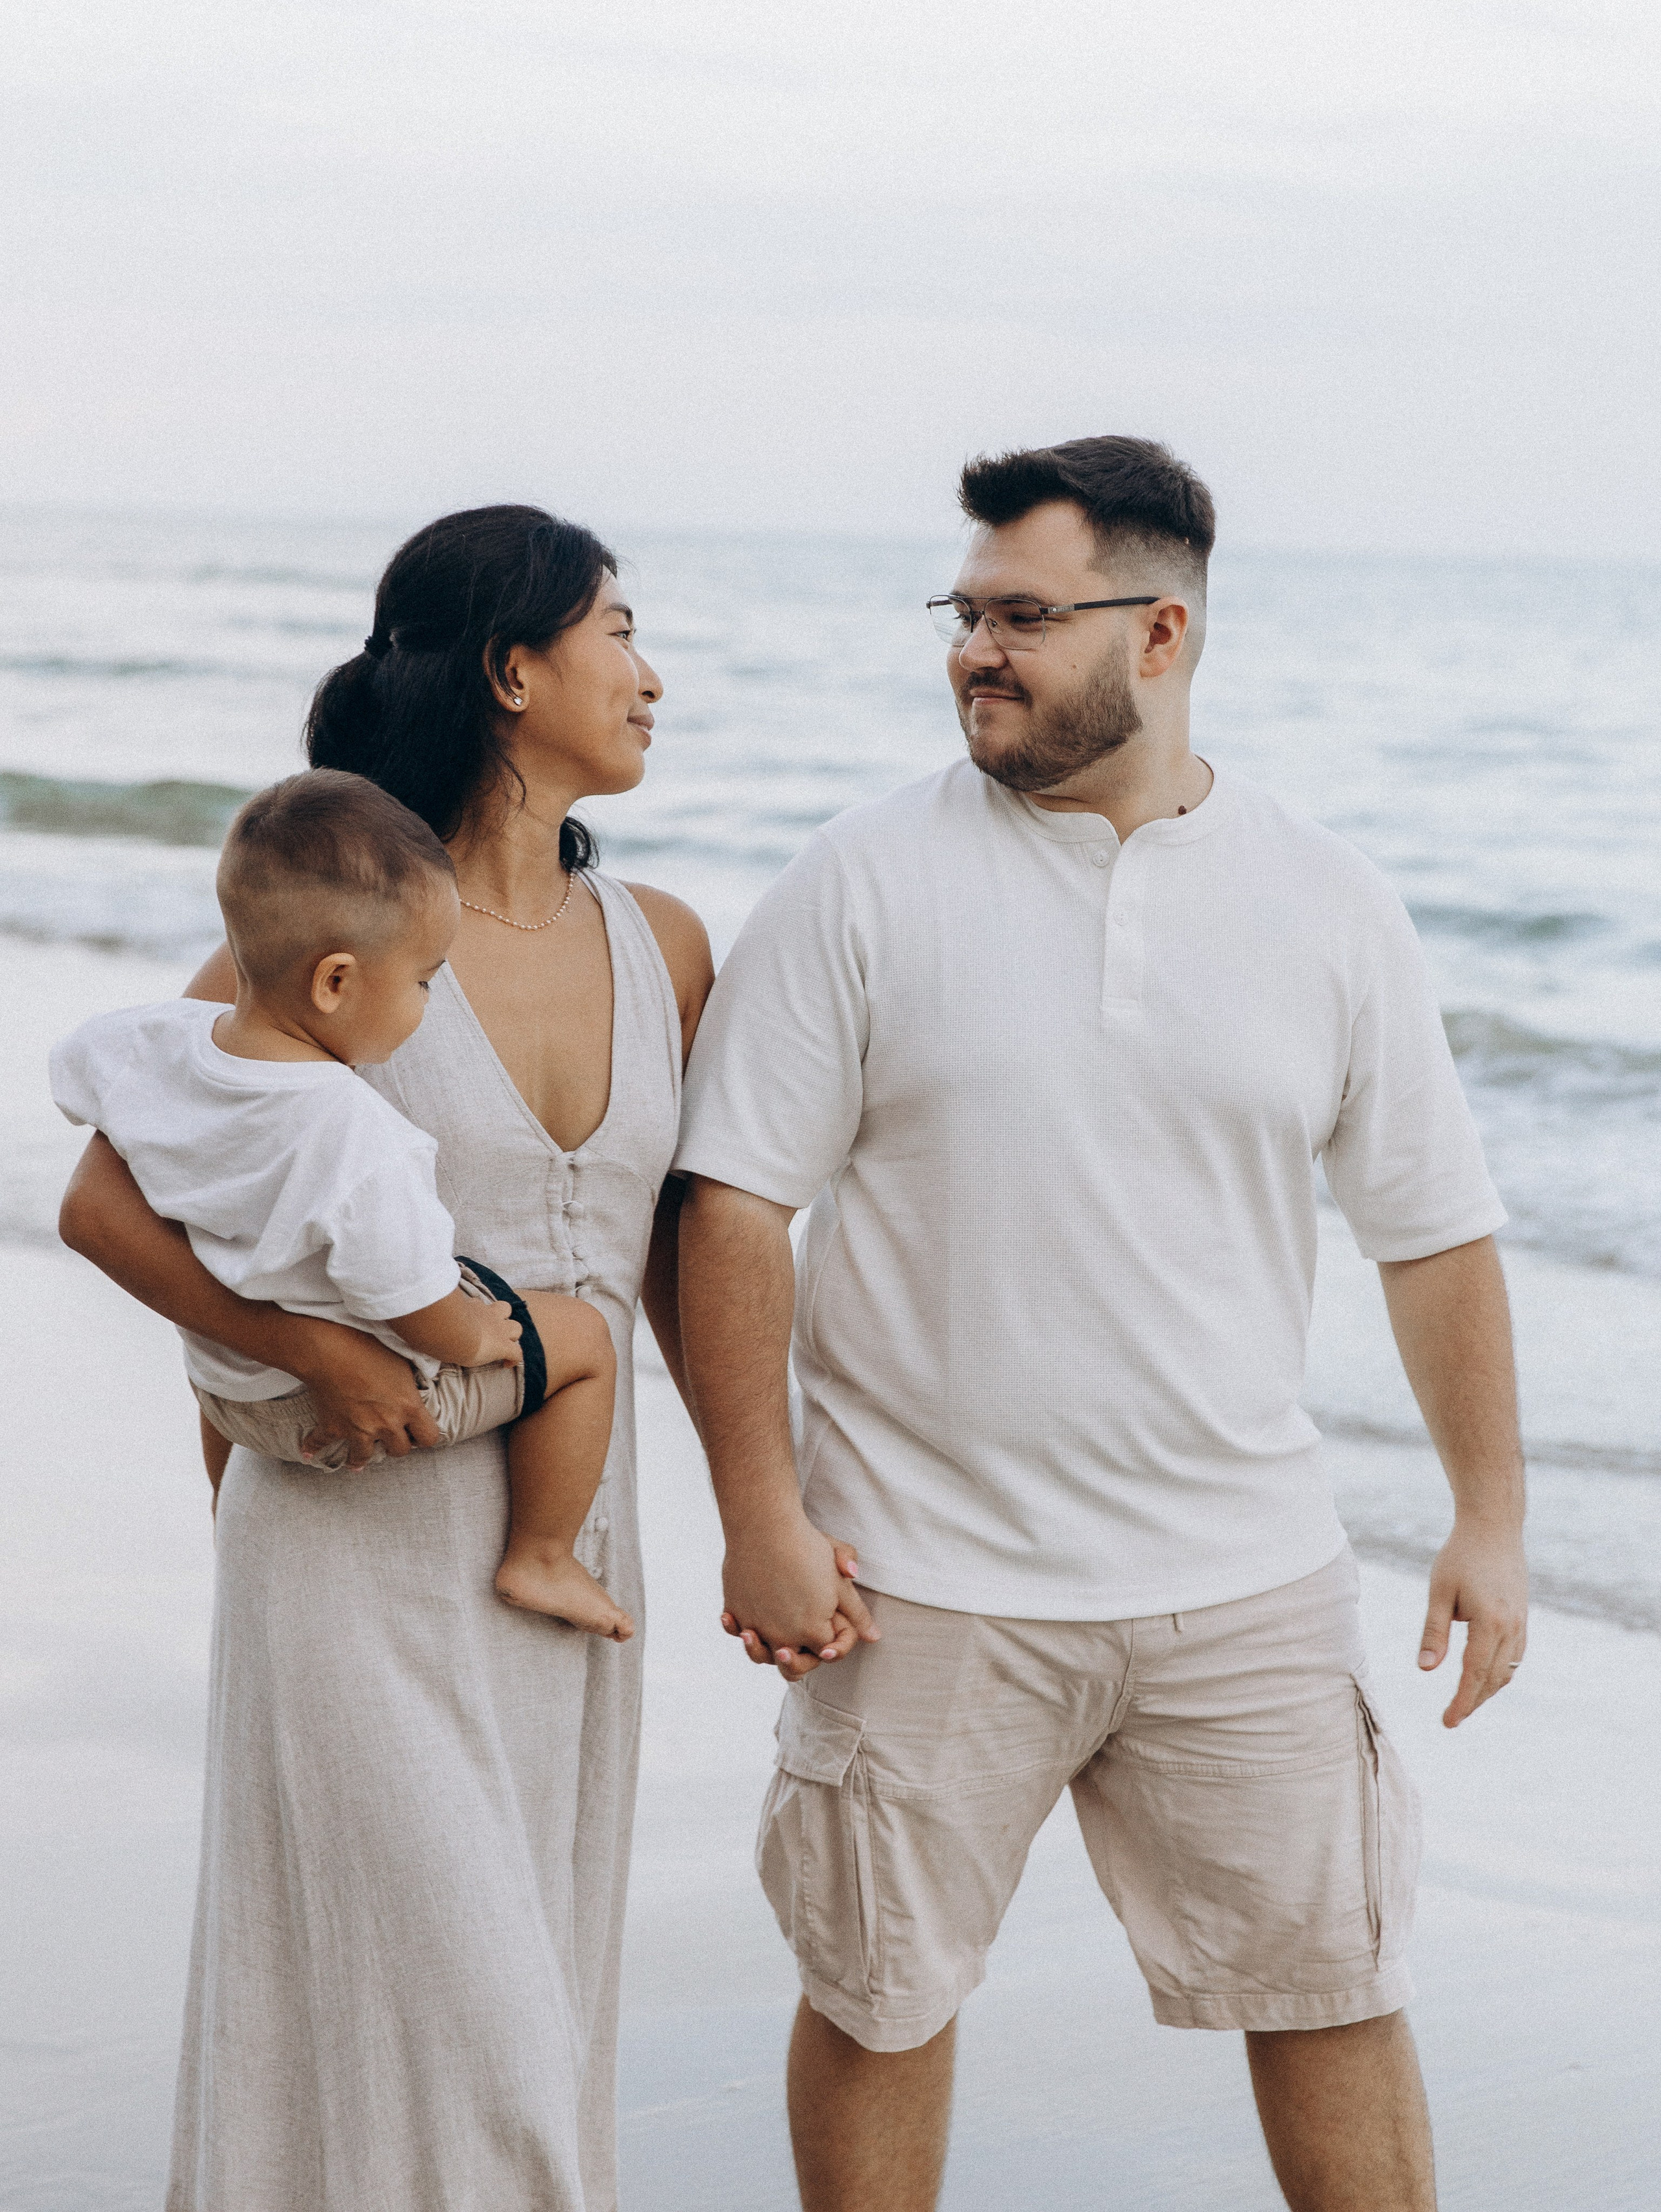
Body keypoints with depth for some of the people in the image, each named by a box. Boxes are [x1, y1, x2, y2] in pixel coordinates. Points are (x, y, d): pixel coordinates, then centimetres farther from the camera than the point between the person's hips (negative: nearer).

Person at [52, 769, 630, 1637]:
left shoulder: (154, 1044, -18)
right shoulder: (360, 1142, -38)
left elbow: (74, 1064, 6)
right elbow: (419, 1314, -29)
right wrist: (478, 1338, -6)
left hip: (226, 1389, 7)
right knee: (583, 1339, 9)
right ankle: (540, 1560, 20)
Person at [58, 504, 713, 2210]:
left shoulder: (657, 946, 6)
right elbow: (105, 1202, -7)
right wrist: (314, 1349, -20)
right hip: (367, 1547, -5)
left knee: (533, 2038, 13)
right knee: (443, 2037, -5)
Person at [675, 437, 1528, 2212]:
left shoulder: (1328, 906, 2)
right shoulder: (860, 886, -4)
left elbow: (1433, 1231, 8)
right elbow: (732, 1205, -5)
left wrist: (1490, 1516, 4)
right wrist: (761, 1514, -10)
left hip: (1244, 1587, 2)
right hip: (924, 1591, -1)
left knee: (1332, 1988, 8)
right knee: (880, 1994, 9)